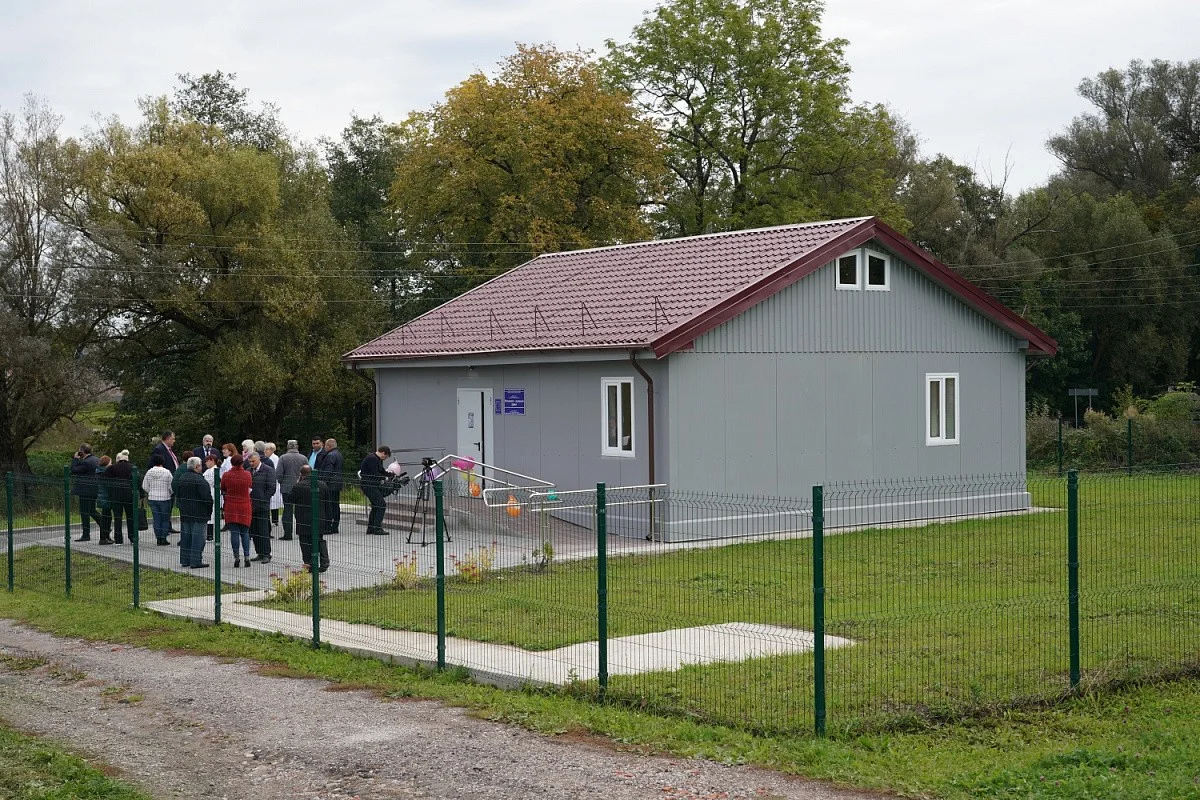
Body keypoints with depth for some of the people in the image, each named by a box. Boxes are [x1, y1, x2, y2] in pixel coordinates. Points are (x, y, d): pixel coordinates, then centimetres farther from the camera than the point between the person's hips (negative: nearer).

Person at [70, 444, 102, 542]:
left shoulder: (85, 462, -19)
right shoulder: (96, 460, 10)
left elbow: (74, 470, -17)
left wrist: (75, 459, -9)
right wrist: (79, 460, 13)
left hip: (86, 492, -9)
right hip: (95, 490, 9)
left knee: (84, 513, -2)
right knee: (92, 511, 19)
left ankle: (86, 535, 1)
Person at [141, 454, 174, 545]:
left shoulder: (149, 472, 0)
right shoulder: (167, 472, -10)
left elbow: (145, 486, 5)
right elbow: (171, 486, -6)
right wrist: (170, 493, 14)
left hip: (152, 498, 3)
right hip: (164, 498, -3)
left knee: (156, 519, 8)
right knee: (165, 519, 5)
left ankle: (158, 538, 7)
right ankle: (163, 538, 0)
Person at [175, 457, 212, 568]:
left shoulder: (182, 478, 10)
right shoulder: (199, 480, -17)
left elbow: (177, 495, 18)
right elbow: (207, 497, -19)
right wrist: (209, 511, -6)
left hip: (184, 513, 8)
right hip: (198, 513, -8)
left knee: (185, 536, 13)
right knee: (197, 537, -4)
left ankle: (185, 560, 18)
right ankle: (196, 561, -5)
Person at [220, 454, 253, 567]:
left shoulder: (226, 476, -5)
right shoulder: (247, 475, -4)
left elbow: (222, 491, 7)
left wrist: (223, 507, 21)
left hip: (231, 507, -1)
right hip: (245, 507, 1)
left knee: (234, 532, 1)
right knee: (245, 532, 7)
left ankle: (236, 558, -2)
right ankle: (247, 557, -1)